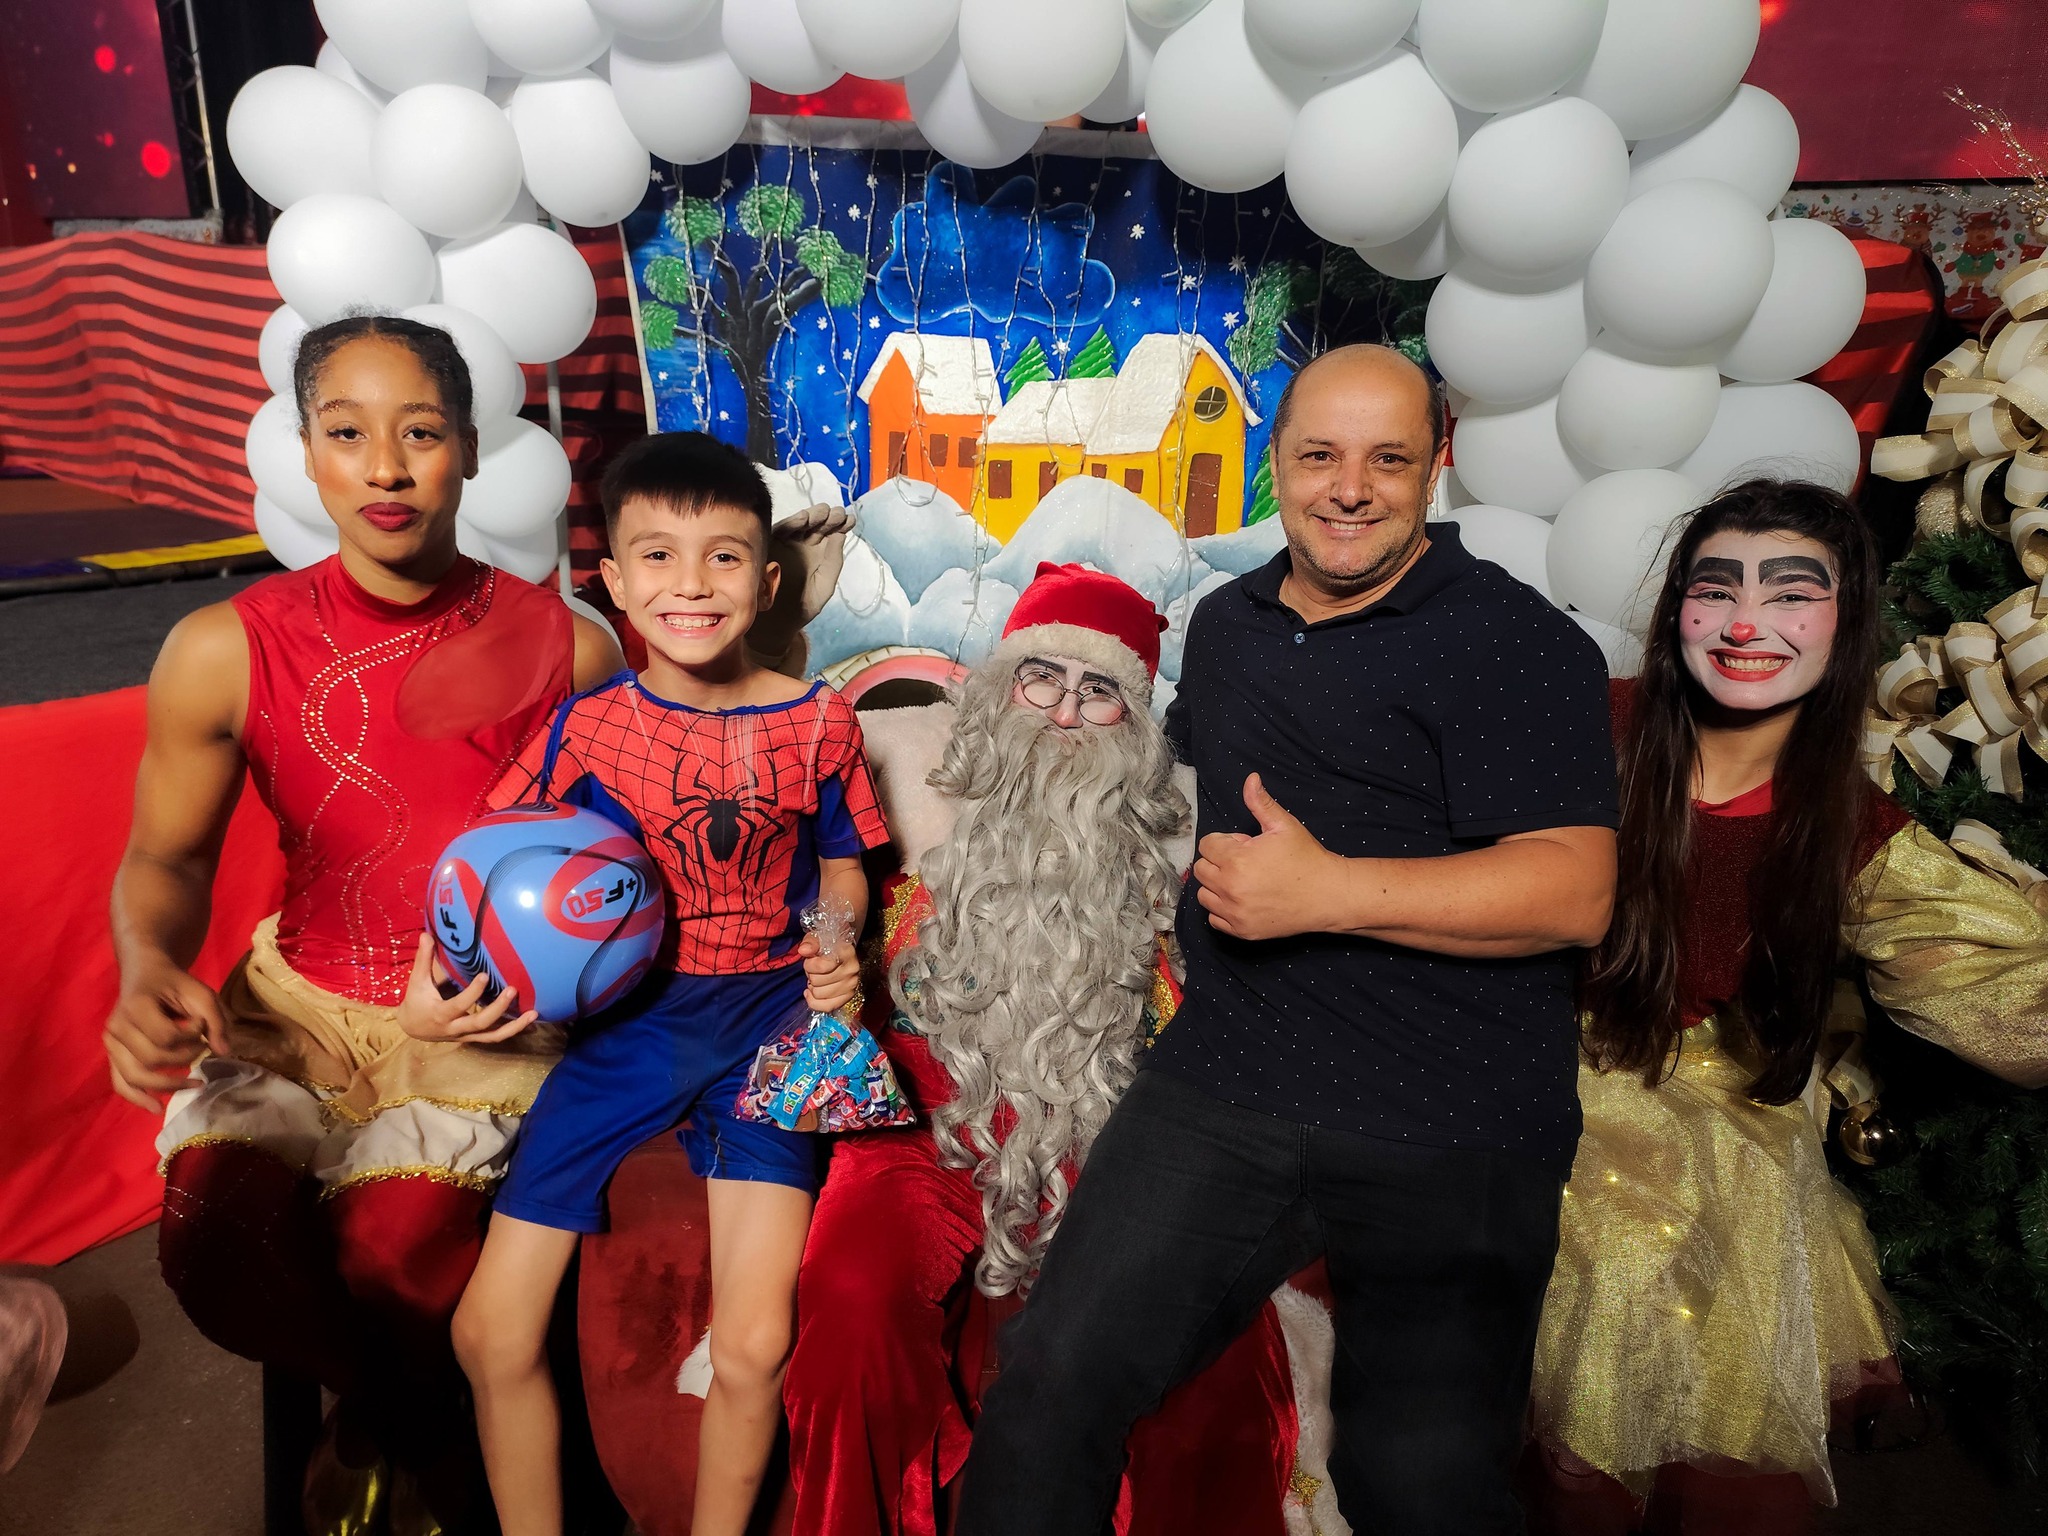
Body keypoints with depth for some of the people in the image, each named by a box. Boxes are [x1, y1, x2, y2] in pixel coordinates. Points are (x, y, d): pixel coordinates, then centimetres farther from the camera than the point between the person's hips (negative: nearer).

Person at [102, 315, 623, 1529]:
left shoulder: (566, 648, -9)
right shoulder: (225, 652, -8)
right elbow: (166, 857, 4)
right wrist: (150, 975, -15)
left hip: (490, 1016, -1)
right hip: (299, 1003, 2)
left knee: (397, 1239, -21)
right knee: (213, 1234, -18)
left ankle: (435, 1422, 19)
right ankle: (373, 1397, 19)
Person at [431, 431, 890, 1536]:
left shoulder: (816, 723, -3)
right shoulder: (588, 725, -3)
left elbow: (842, 869, 9)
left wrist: (838, 951, -11)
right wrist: (433, 977, -13)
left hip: (765, 1014, -1)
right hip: (626, 1018, 2)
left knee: (754, 1345, -12)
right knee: (490, 1331, 0)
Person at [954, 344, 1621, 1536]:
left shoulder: (1518, 644, -6)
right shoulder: (1226, 623, 14)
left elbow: (1573, 891, -16)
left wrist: (1329, 892, -21)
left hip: (1452, 1139, -4)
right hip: (1228, 1089, 5)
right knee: (1053, 1384, -4)